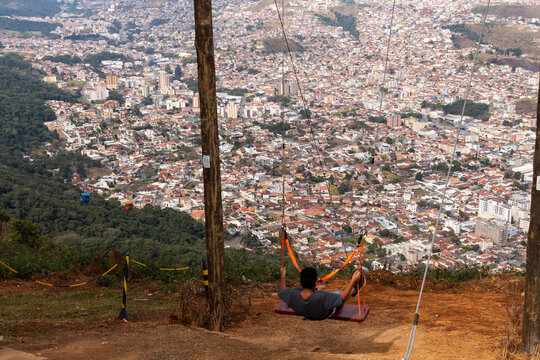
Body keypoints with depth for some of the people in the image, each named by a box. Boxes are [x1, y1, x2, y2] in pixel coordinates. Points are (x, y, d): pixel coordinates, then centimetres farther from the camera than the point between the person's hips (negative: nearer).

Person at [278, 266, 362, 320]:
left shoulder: (293, 294, -36)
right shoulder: (322, 297, -48)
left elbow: (282, 292, -11)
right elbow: (343, 298, -33)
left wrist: (283, 276, 2)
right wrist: (353, 281, -28)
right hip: (326, 314, -3)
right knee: (341, 293, 21)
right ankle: (355, 289, 54)